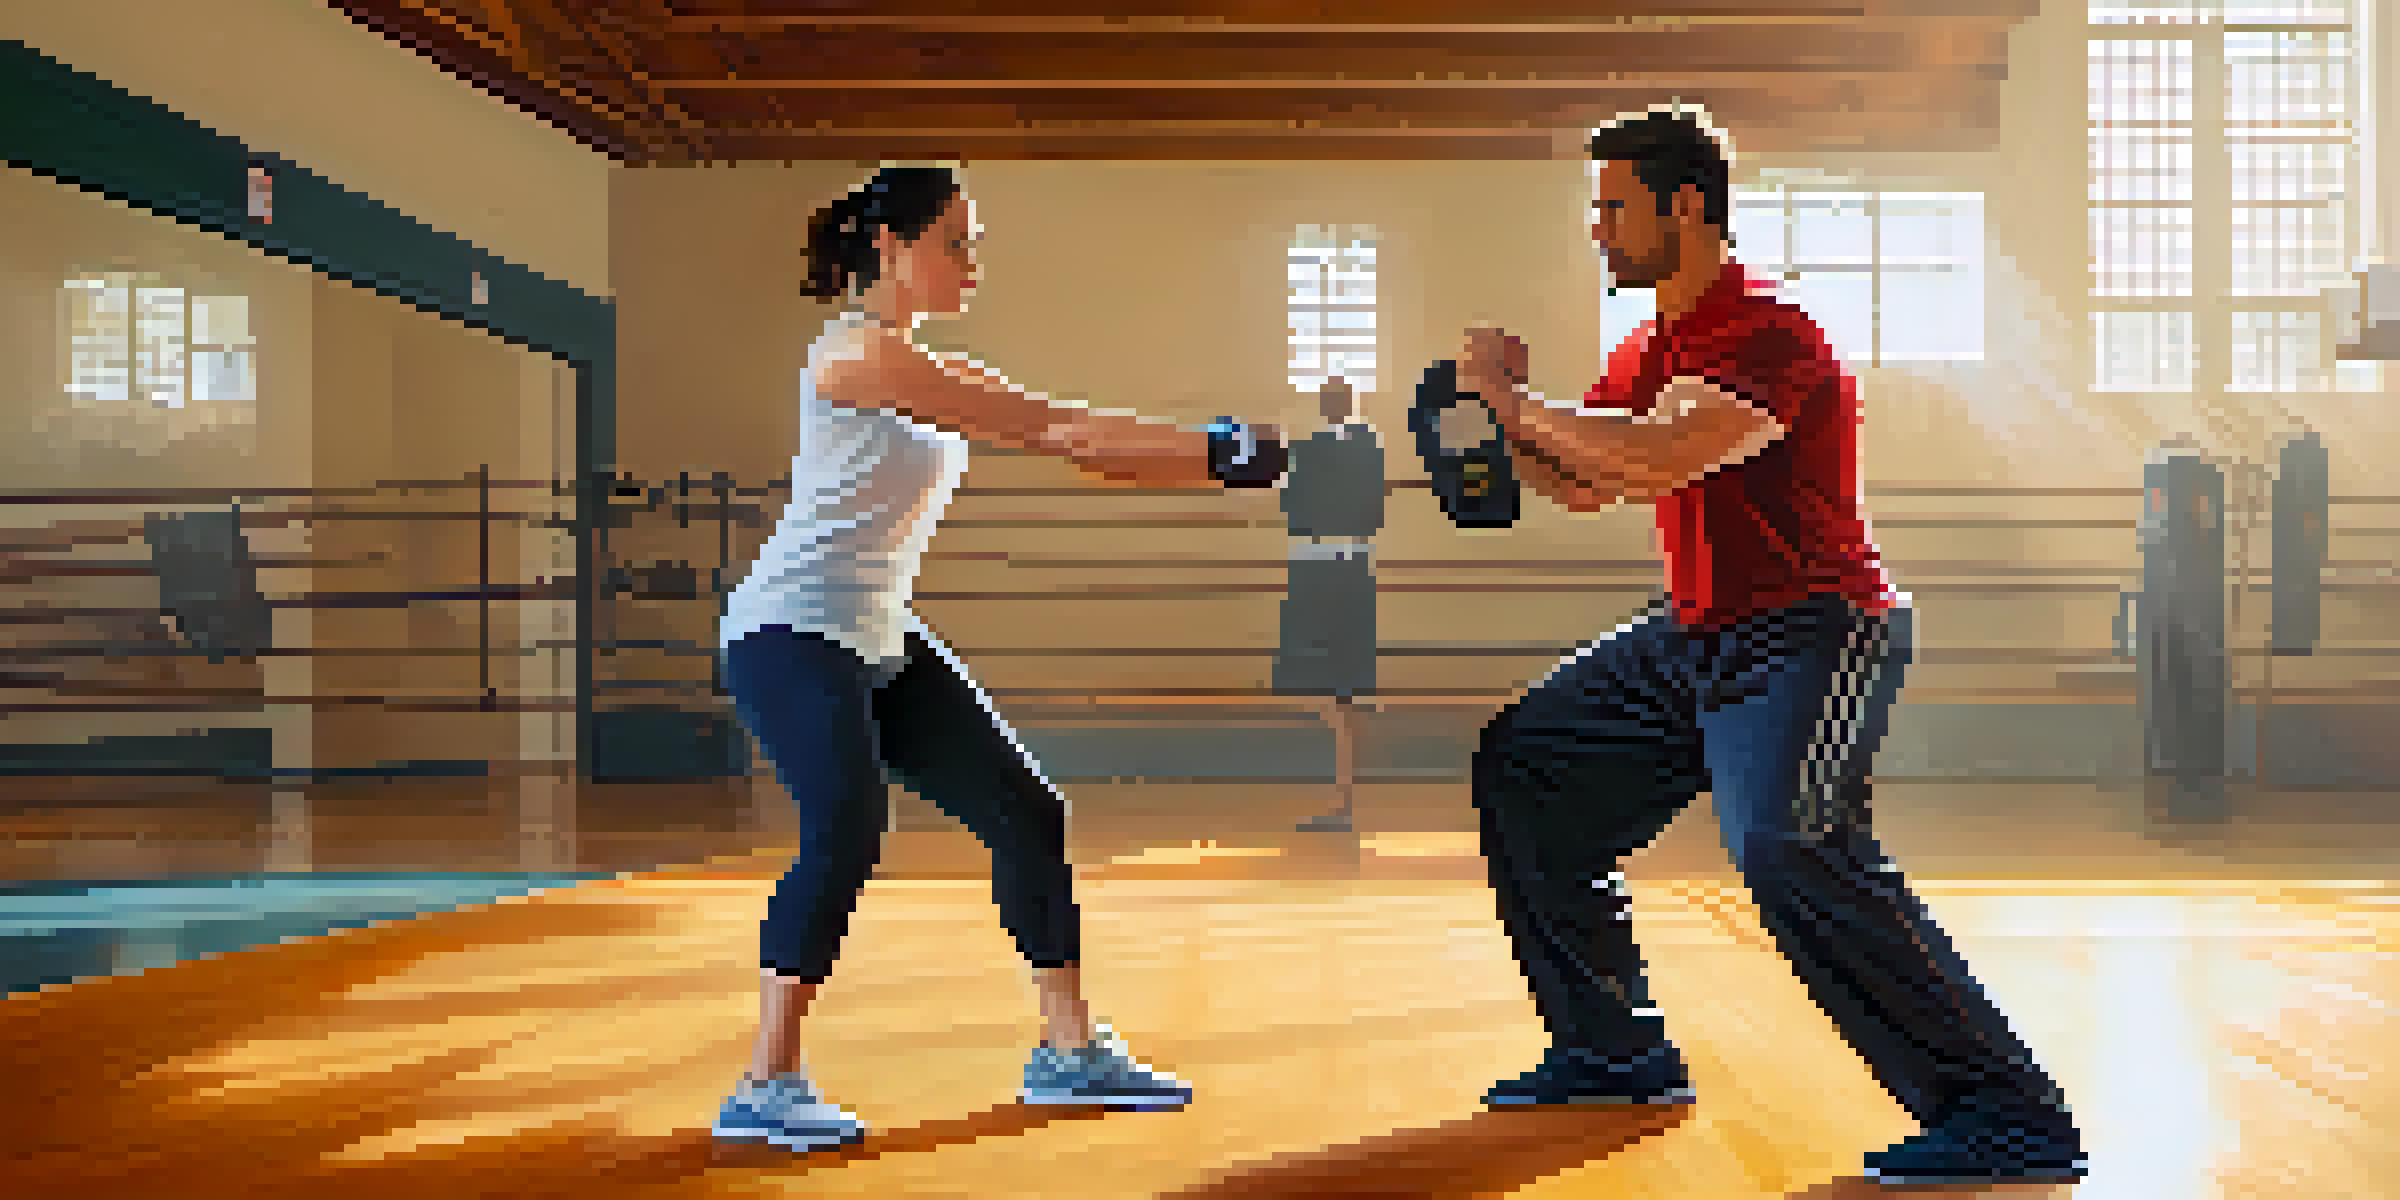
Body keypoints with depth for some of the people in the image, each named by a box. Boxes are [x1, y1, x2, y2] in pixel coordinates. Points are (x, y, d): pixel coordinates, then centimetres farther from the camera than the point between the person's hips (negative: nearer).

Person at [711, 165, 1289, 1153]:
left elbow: (1060, 441, 9)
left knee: (1027, 815, 7)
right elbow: (1043, 426, -18)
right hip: (790, 634, -10)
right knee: (847, 828, -30)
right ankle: (768, 1087, -21)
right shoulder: (860, 351, -14)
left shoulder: (921, 365, 15)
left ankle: (1069, 1050, 17)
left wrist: (1218, 461, 0)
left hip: (879, 644, 10)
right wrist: (1210, 449, -15)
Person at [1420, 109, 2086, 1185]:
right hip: (1696, 635, 11)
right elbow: (1585, 483, 21)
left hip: (1812, 631, -10)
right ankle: (1617, 1049, 23)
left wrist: (1514, 400, -21)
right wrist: (1504, 428, 1)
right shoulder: (1650, 352, 13)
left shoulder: (1768, 333, -18)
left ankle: (2008, 1115, -21)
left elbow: (1665, 456, -33)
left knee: (1786, 847, -31)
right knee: (1523, 766, 14)